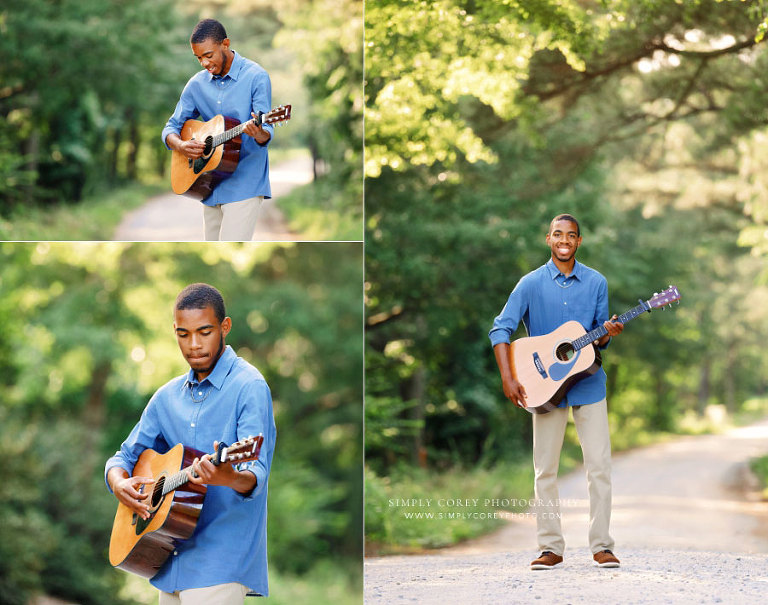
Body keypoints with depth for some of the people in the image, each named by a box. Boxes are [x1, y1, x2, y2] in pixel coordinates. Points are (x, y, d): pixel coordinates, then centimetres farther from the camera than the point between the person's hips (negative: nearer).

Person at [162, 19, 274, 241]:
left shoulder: (255, 76, -7)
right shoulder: (197, 84, 10)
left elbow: (266, 132, -14)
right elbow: (172, 127, 14)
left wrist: (259, 134, -38)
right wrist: (180, 146, -9)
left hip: (244, 185, -6)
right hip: (210, 186, 6)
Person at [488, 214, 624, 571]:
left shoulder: (596, 283, 4)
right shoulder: (531, 284, -2)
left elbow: (599, 339, 8)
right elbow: (501, 329, -6)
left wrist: (608, 334, -16)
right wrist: (508, 378, -16)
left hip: (588, 384, 1)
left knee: (599, 466, -3)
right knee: (545, 470, 2)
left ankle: (601, 546, 5)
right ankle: (551, 548, 10)